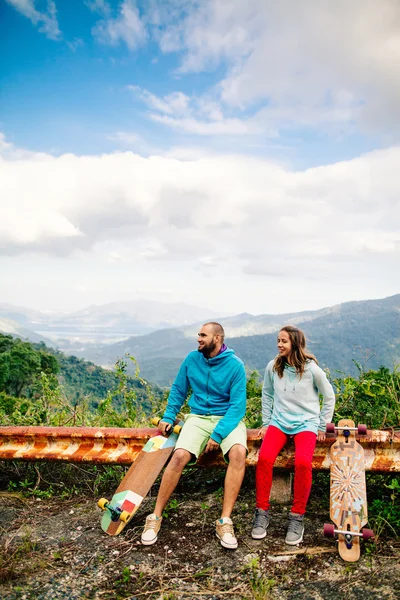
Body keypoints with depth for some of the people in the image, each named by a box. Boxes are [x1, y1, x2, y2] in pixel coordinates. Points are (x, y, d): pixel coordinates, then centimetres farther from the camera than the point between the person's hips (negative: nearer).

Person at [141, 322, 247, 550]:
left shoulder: (235, 365, -10)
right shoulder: (192, 358, 2)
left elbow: (238, 405, -14)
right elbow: (178, 390, 14)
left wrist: (218, 434, -22)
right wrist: (168, 417, 3)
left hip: (228, 418, -2)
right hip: (198, 417, 2)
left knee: (238, 452, -33)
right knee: (180, 456, -25)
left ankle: (225, 521, -24)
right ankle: (156, 516, -8)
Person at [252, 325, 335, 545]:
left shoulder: (312, 369, -6)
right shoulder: (273, 367, 3)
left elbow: (329, 397, 7)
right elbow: (267, 394, 17)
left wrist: (322, 427, 6)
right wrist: (266, 422, 12)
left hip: (306, 423, -2)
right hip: (279, 422, 2)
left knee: (302, 462, -30)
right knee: (264, 458, -26)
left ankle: (297, 517, -11)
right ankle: (262, 512, -9)